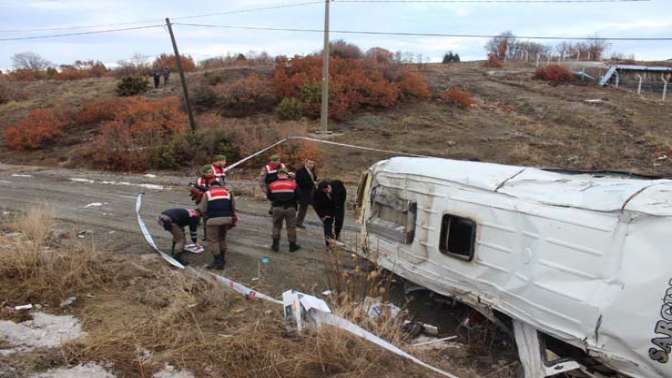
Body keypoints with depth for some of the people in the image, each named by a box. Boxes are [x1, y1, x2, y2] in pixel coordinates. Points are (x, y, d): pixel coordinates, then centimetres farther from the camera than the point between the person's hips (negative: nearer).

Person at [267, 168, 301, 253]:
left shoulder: (272, 184, 1)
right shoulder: (293, 183, -2)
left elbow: (269, 196, 5)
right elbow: (298, 195, -4)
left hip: (277, 208, 1)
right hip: (290, 208, -1)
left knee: (276, 226, 15)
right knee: (291, 227, 10)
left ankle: (275, 245, 16)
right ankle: (292, 245, 16)